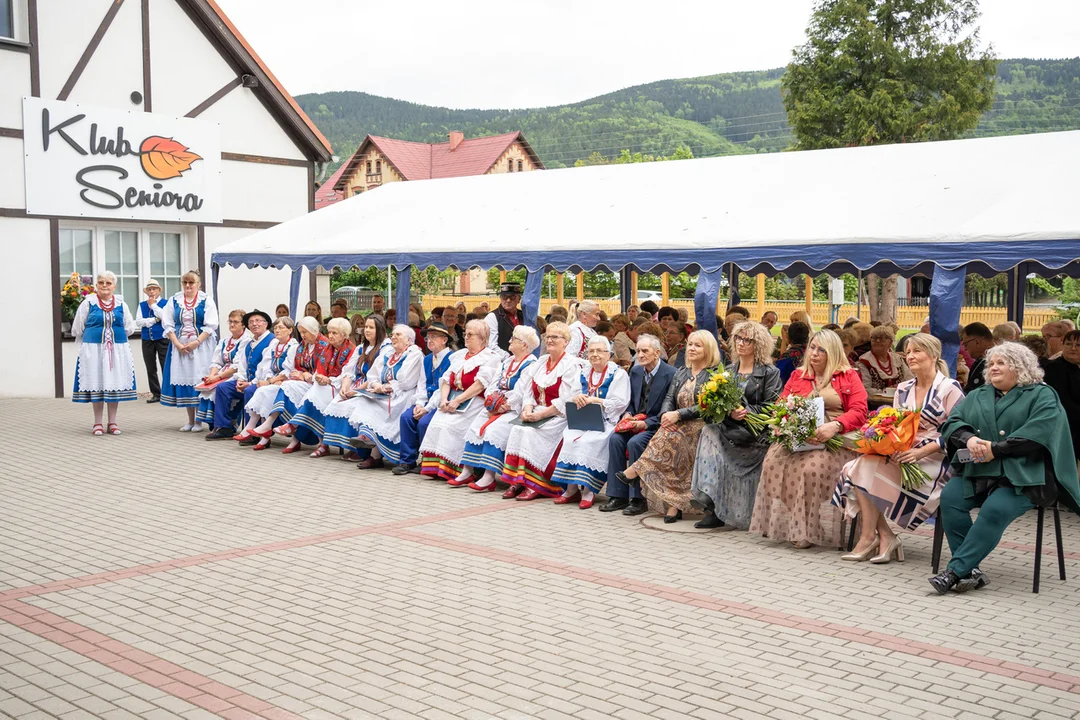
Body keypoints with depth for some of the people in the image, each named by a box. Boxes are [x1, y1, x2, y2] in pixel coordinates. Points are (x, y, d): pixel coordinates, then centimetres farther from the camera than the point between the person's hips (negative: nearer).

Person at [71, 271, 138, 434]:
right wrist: (94, 337, 10)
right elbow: (77, 329, 4)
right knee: (96, 384, 2)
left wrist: (116, 336, 8)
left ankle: (112, 422, 14)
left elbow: (129, 327, 13)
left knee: (114, 384, 5)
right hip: (94, 350, -2)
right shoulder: (88, 303, -1)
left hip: (117, 350, 2)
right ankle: (97, 423, 10)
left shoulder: (121, 304, 5)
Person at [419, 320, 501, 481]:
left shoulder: (489, 357, -2)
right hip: (452, 400, 7)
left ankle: (465, 472, -28)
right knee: (437, 422, -17)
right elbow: (446, 379, 15)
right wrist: (444, 399, -3)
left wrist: (458, 401, -19)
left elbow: (480, 385, -14)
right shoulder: (459, 355, 21)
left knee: (453, 425, -27)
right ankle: (436, 467, -17)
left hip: (474, 402, -7)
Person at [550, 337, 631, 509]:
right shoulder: (584, 373, 20)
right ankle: (572, 488, -21)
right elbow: (570, 398, 16)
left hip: (606, 421, -5)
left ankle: (588, 490, -26)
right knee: (569, 437, -25)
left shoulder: (618, 374, 2)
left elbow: (619, 403, -9)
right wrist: (576, 398, -9)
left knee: (588, 441, -33)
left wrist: (594, 400, -16)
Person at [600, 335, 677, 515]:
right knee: (615, 438, -21)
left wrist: (646, 423, -20)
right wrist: (627, 414, -2)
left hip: (656, 426, -6)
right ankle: (618, 495, -17)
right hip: (636, 421, 6)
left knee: (635, 442, -31)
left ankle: (638, 499, -21)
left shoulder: (670, 374, -11)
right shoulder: (635, 370, 10)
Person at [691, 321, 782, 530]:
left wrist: (747, 411, -20)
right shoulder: (729, 370, 18)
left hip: (756, 431, -5)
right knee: (711, 431, -27)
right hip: (730, 426, 5)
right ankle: (713, 508, -27)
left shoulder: (770, 372, 2)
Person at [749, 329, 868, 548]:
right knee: (774, 460, -27)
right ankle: (781, 524, -20)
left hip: (836, 440, -4)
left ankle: (807, 530, -25)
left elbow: (859, 412, -2)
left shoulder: (849, 376, 9)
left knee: (812, 467, -35)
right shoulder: (797, 376, 21)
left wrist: (834, 426, -20)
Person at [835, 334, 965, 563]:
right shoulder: (903, 389, 17)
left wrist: (922, 451, -22)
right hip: (901, 454, 7)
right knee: (862, 464, -22)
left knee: (868, 467, -24)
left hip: (934, 459, -7)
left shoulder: (950, 388, -4)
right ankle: (885, 537, -17)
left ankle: (869, 537, -13)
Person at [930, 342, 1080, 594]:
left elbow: (1037, 433, -11)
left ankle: (955, 570, -31)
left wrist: (996, 449, -17)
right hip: (976, 471, 5)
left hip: (1022, 475, -5)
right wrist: (968, 438, -12)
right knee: (949, 498, -23)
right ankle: (970, 571, -22)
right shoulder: (977, 396, 23)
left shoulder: (1042, 396, 5)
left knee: (995, 509, -31)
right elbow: (952, 422, 11)